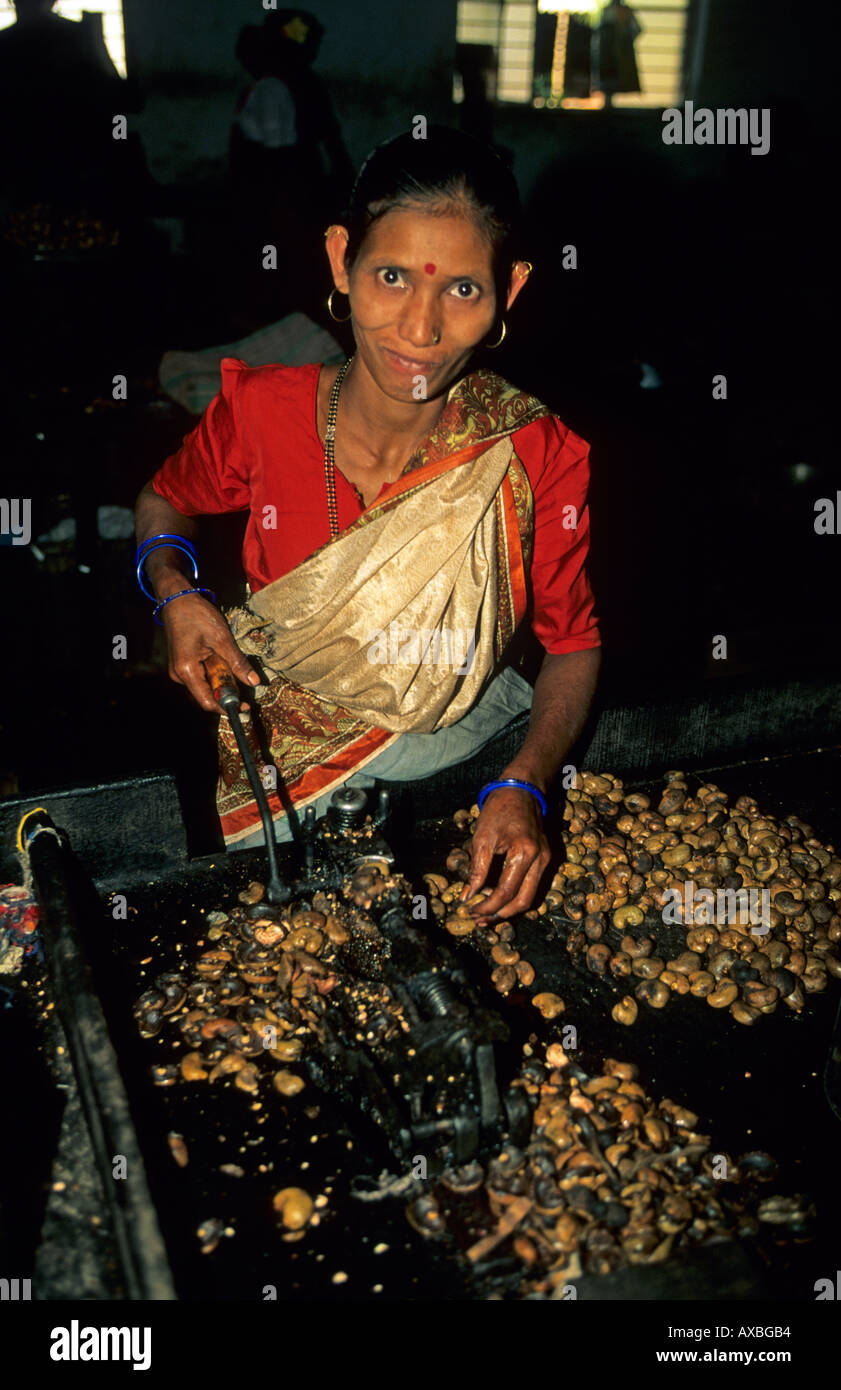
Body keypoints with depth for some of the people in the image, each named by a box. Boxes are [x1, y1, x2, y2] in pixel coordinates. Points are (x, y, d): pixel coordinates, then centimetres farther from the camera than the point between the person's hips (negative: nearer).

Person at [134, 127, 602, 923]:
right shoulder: (262, 411, -15)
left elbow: (573, 644, -6)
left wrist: (524, 787, -22)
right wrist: (176, 594, -14)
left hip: (465, 753, 0)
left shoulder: (537, 459, -18)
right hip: (283, 773, 0)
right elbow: (164, 499, 7)